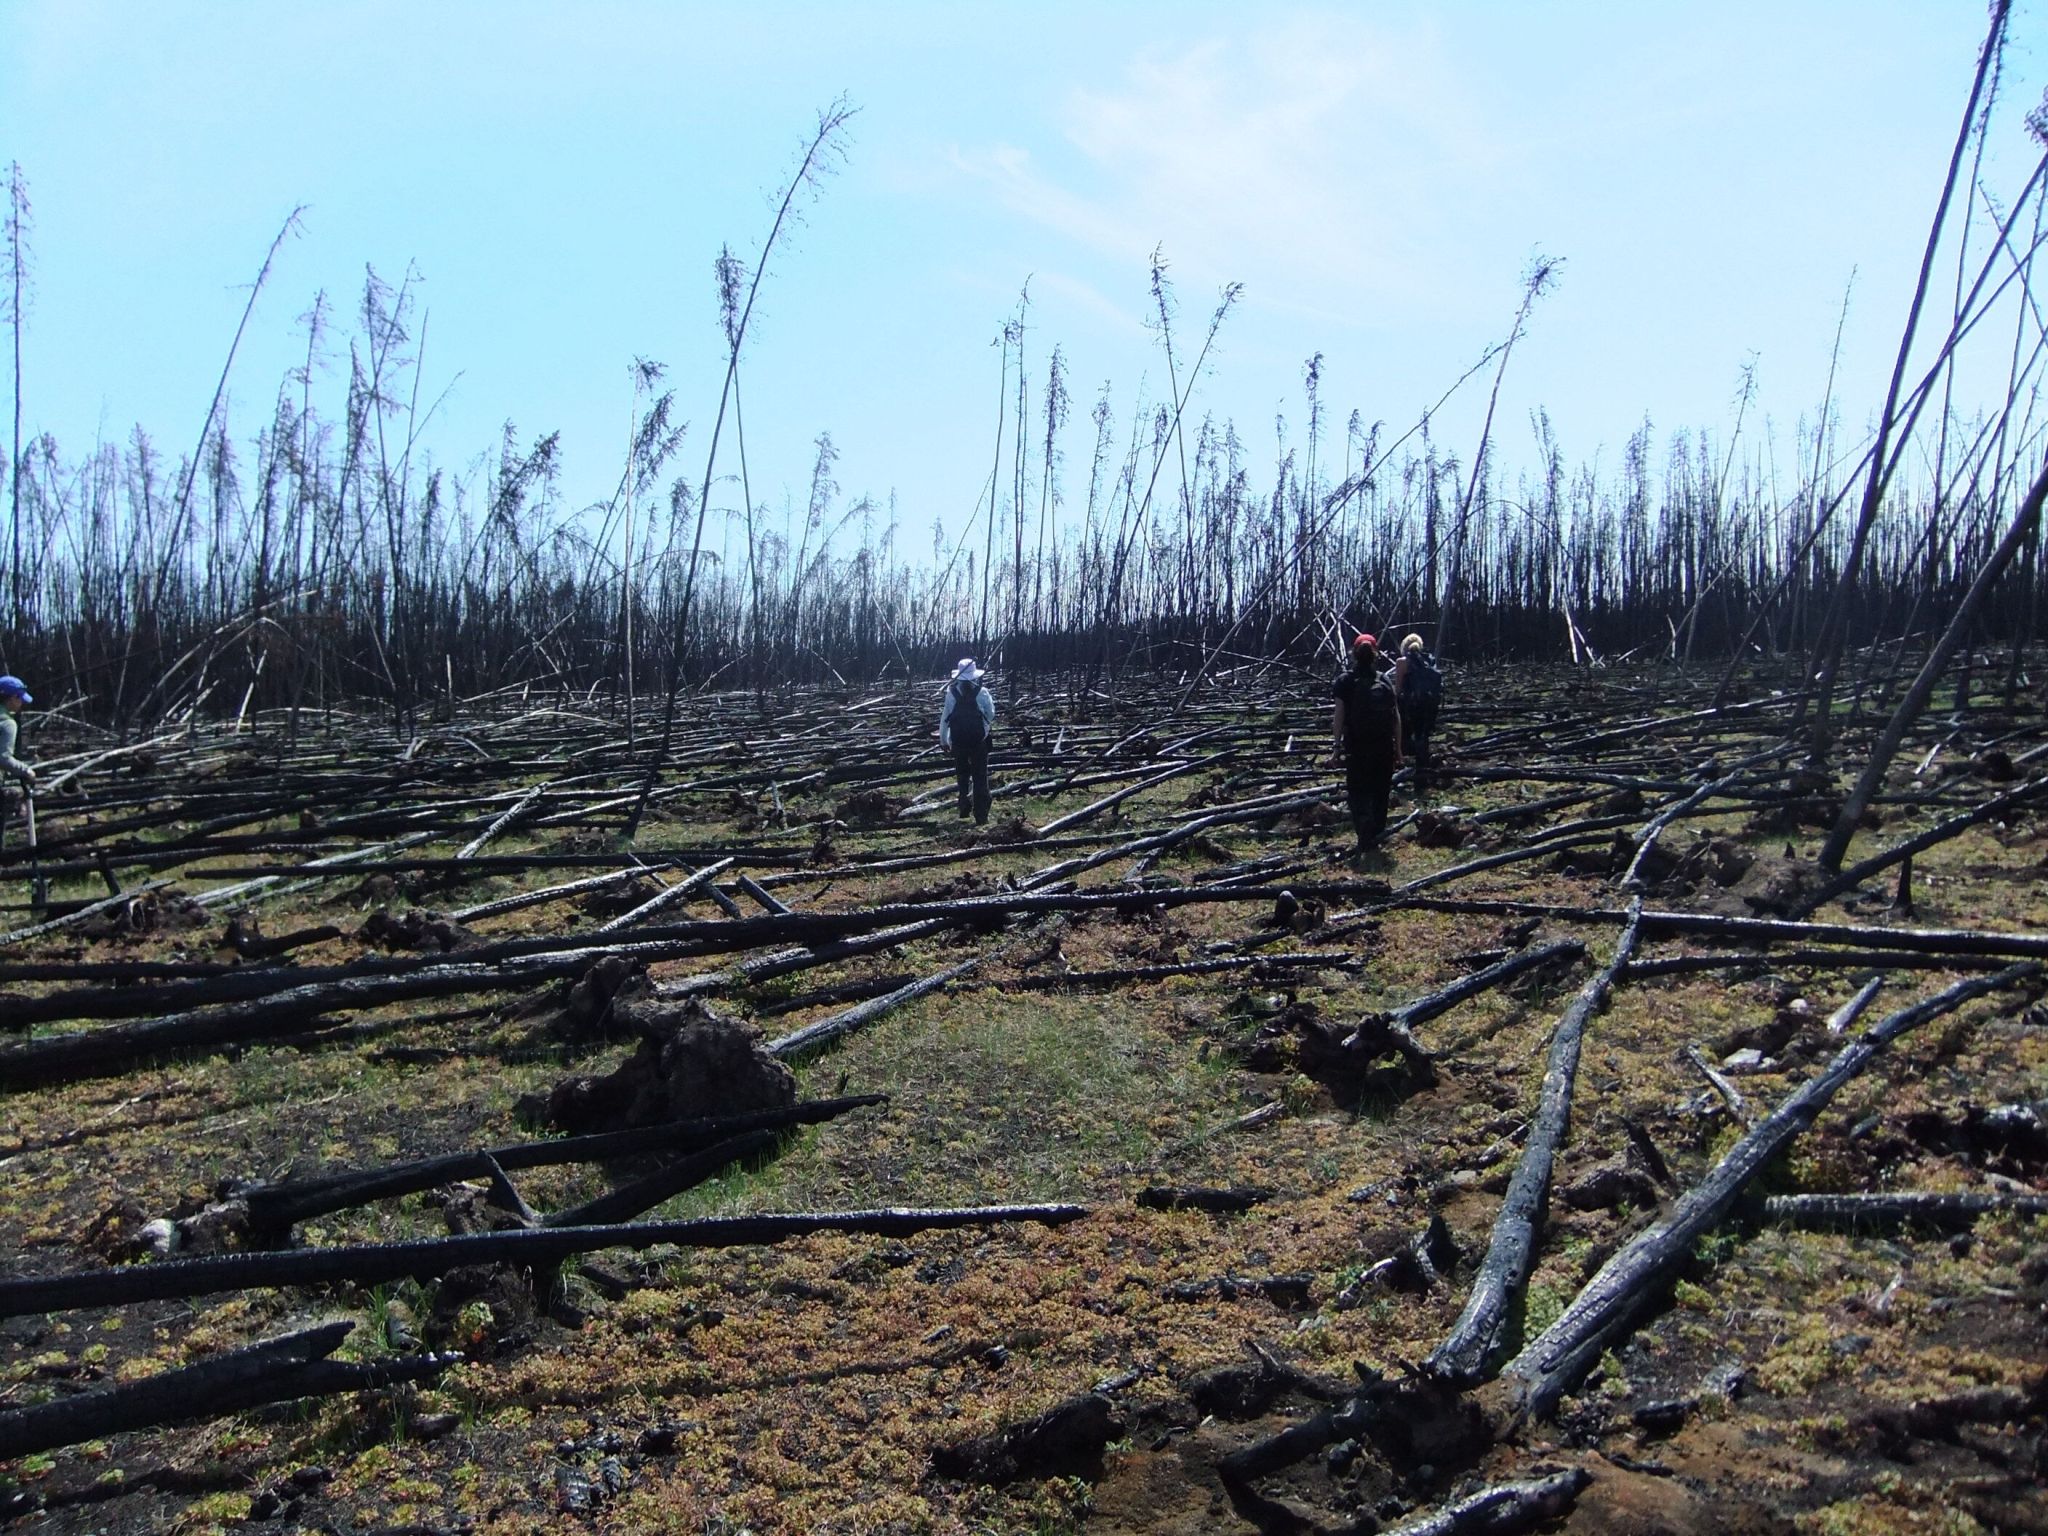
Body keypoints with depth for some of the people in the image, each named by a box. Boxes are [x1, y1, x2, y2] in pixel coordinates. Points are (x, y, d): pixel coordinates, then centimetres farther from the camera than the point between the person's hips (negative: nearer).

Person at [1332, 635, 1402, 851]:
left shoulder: (1346, 682, -5)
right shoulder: (1385, 680, 3)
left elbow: (1339, 716, -9)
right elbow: (1396, 717, 2)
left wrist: (1337, 745, -3)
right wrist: (1398, 748, 7)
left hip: (1357, 746, -3)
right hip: (1384, 746, 3)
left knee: (1358, 792, 3)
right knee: (1380, 791, 15)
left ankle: (1365, 836, -13)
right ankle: (1377, 834, 22)